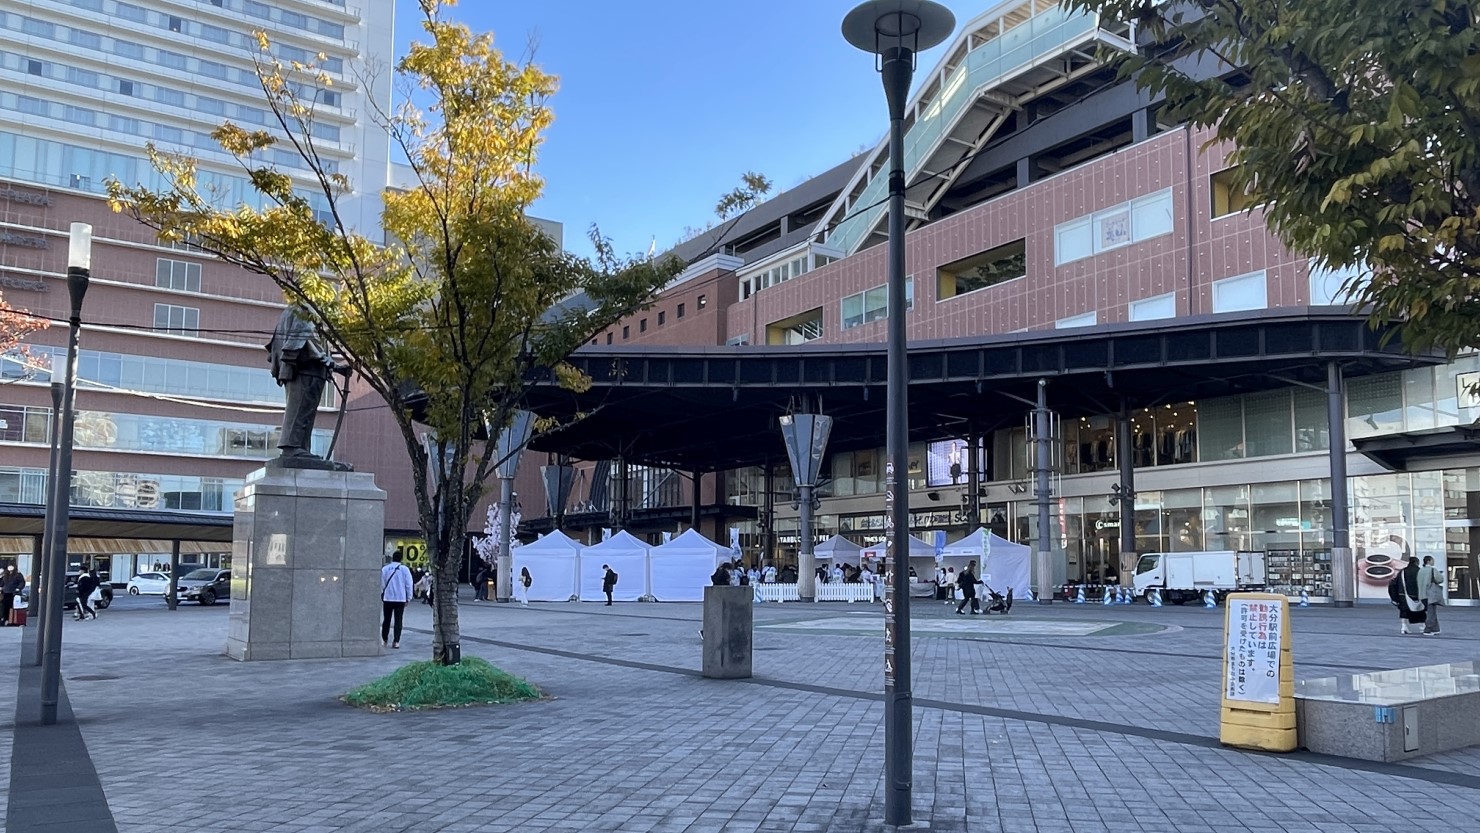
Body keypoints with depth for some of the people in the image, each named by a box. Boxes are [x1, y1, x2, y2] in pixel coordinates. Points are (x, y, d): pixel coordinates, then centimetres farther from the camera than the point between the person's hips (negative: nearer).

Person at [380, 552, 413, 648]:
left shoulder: (384, 569, 1)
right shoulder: (404, 569, -2)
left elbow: (381, 584, 2)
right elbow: (409, 584, -1)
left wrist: (381, 596, 12)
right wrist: (408, 598, 7)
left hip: (387, 598, 1)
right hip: (401, 598, -1)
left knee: (386, 619, 13)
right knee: (398, 620, 1)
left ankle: (384, 640, 17)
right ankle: (396, 641, -5)